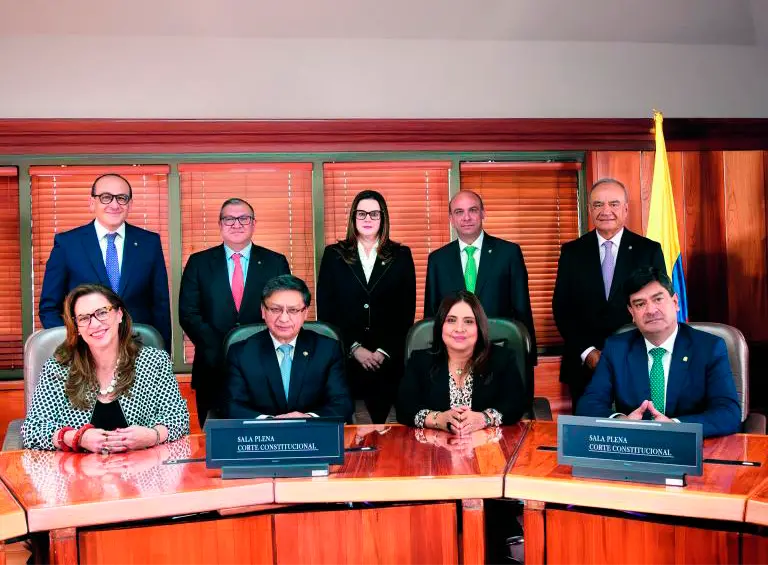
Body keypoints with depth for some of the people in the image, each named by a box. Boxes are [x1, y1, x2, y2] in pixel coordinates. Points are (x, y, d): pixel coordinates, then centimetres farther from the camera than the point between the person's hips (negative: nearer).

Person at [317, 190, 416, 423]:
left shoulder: (401, 256, 7)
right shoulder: (333, 255, 6)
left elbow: (407, 310, 3)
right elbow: (325, 309, 2)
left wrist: (385, 351, -6)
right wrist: (354, 348, -6)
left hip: (389, 359, 0)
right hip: (344, 358, 0)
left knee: (383, 418, 1)